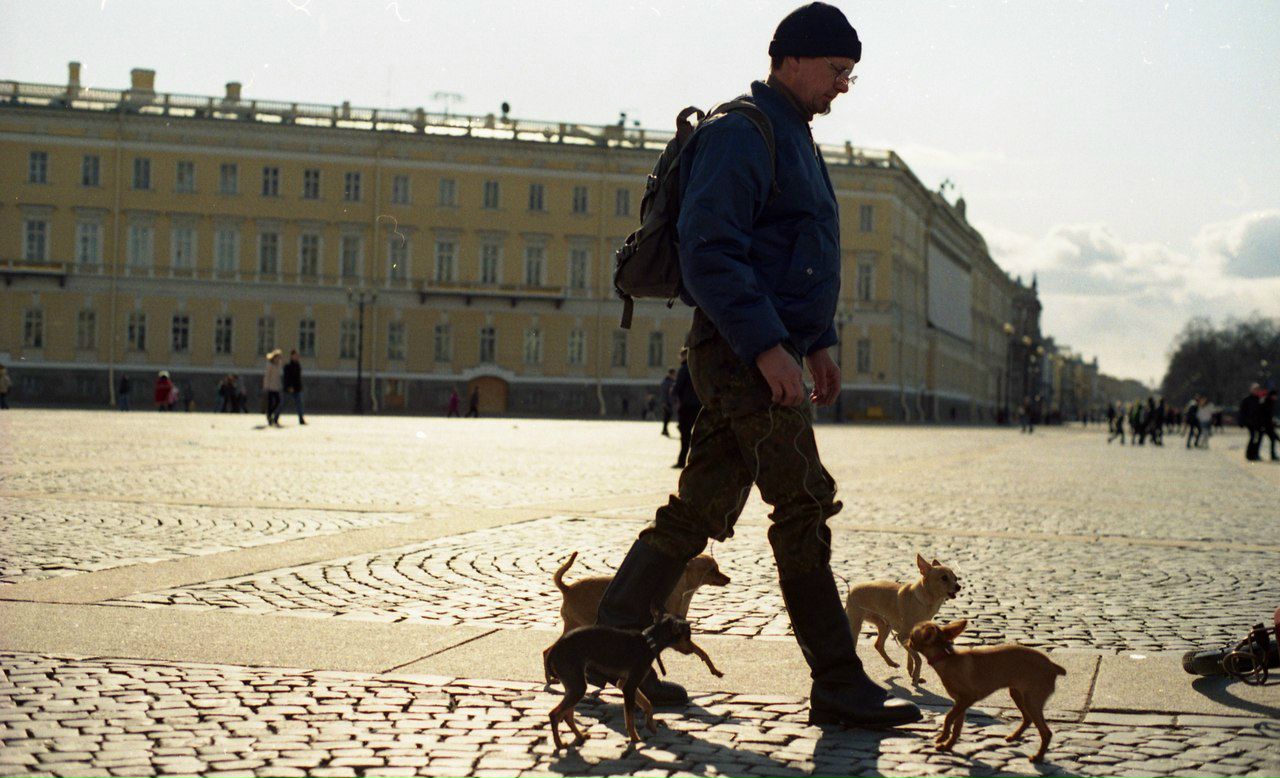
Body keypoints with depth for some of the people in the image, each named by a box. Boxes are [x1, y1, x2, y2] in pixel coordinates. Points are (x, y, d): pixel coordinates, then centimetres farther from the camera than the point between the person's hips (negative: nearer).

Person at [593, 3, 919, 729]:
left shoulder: (794, 139, 22)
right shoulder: (741, 135, -11)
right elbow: (709, 252, -21)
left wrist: (820, 341, 22)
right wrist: (767, 345, -25)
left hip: (768, 353, 10)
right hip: (742, 354, -10)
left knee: (701, 509, 12)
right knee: (805, 507, -9)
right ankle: (840, 685, -4)